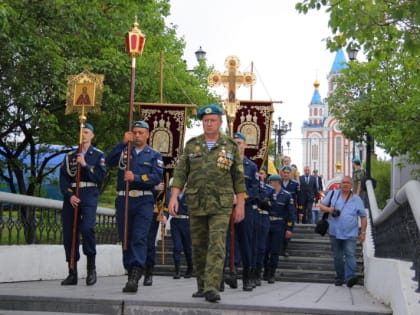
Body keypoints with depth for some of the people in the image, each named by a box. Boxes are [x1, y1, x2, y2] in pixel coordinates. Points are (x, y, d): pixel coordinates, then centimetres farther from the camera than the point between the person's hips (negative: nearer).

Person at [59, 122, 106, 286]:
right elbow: (63, 179, 7)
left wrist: (85, 165, -12)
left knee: (87, 227, -24)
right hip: (71, 196, 4)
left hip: (89, 194, -4)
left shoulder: (98, 155, 9)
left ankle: (91, 269, -10)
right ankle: (72, 273, 10)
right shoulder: (70, 156, 16)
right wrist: (70, 195, -7)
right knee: (69, 234, 1)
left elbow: (100, 177, -3)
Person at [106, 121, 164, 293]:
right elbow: (109, 161, -5)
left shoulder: (154, 155, 9)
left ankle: (135, 277, -23)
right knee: (125, 239, 7)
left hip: (144, 201, -3)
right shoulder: (123, 151, 14)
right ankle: (131, 275, 17)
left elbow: (157, 177, -5)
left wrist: (136, 178, -15)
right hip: (123, 200, 3)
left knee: (139, 238, -15)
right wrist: (123, 142, -11)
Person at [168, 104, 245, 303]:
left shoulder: (230, 146, 3)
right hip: (196, 204, 3)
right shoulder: (192, 145, 7)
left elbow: (239, 178, 5)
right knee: (198, 247, 9)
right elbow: (180, 173, 5)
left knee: (217, 246, -13)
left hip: (221, 205, -2)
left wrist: (240, 204, 1)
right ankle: (202, 286, 20)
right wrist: (174, 197, -6)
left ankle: (212, 287, -17)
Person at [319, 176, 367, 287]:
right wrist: (328, 209, -12)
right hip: (335, 232, 2)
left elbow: (363, 217, 9)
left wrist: (363, 232, 2)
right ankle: (339, 278, 20)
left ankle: (350, 277, -24)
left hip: (350, 234, -1)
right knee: (338, 257, 9)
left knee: (350, 255, -16)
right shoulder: (333, 194, 9)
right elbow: (321, 205, 11)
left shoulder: (357, 199, 8)